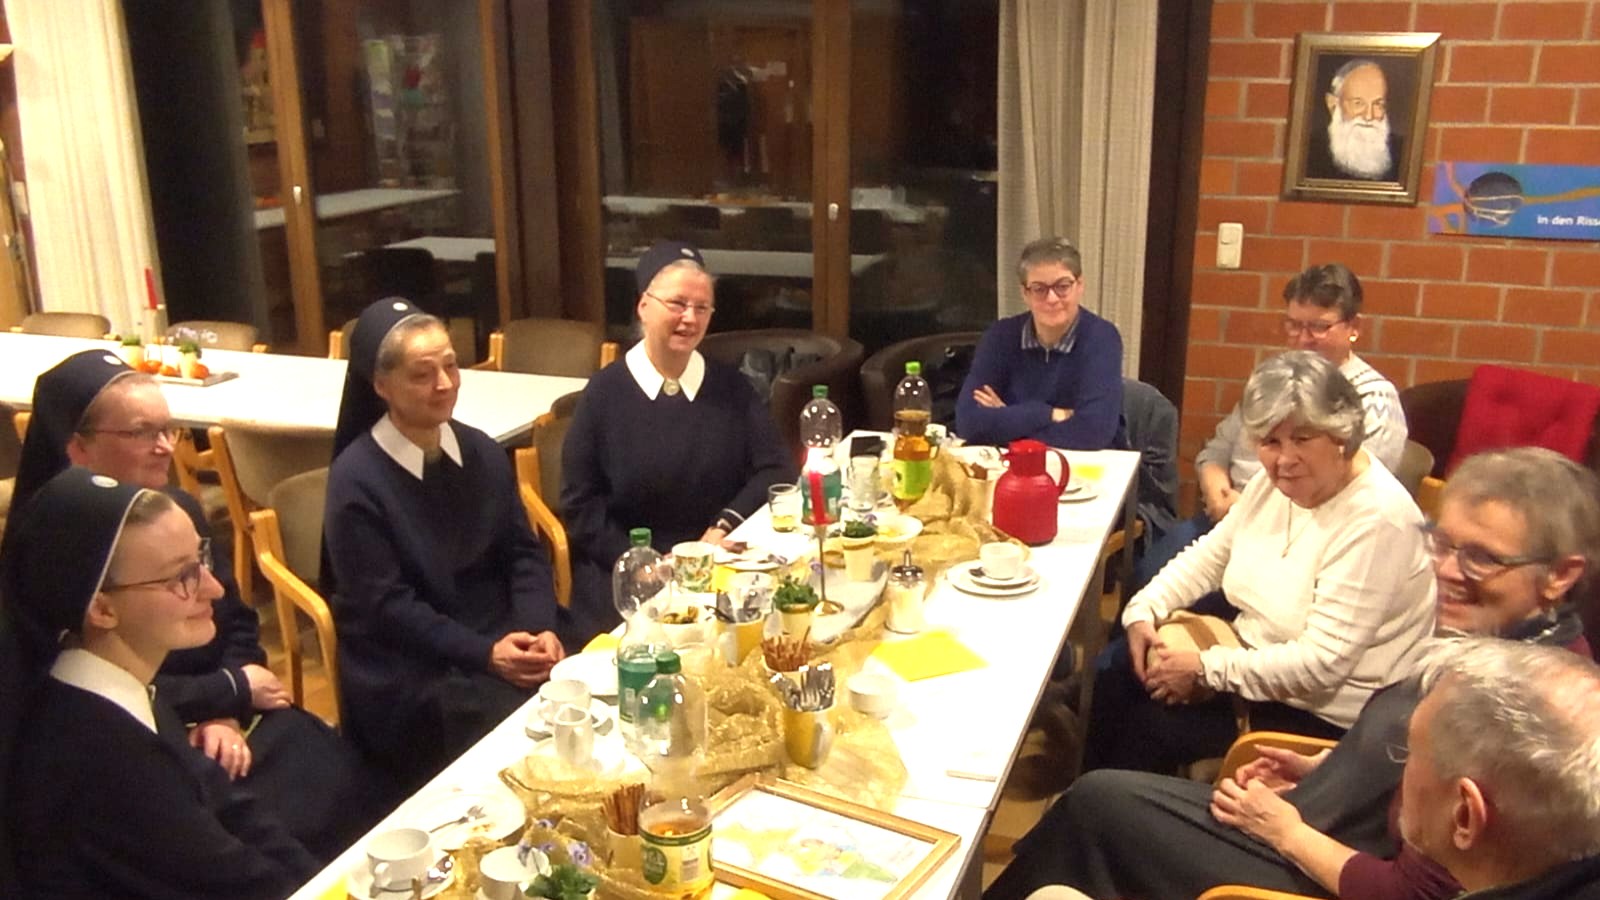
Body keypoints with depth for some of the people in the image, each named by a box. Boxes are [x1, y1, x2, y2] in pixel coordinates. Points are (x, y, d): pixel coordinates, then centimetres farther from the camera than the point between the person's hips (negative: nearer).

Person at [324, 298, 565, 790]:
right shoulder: (355, 478, -10)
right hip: (408, 673, -5)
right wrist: (484, 654, -21)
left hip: (505, 644, 5)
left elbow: (523, 554, 5)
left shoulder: (483, 453, 7)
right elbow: (382, 605, -13)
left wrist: (540, 629, -15)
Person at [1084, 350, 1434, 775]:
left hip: (1322, 713, -8)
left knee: (1151, 725, -14)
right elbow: (1210, 554, 11)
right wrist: (1144, 610, -5)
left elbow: (1320, 664, -28)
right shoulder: (1276, 482, -2)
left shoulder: (1375, 519, -27)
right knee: (1119, 668, 0)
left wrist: (1207, 671, -24)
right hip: (1253, 657, 8)